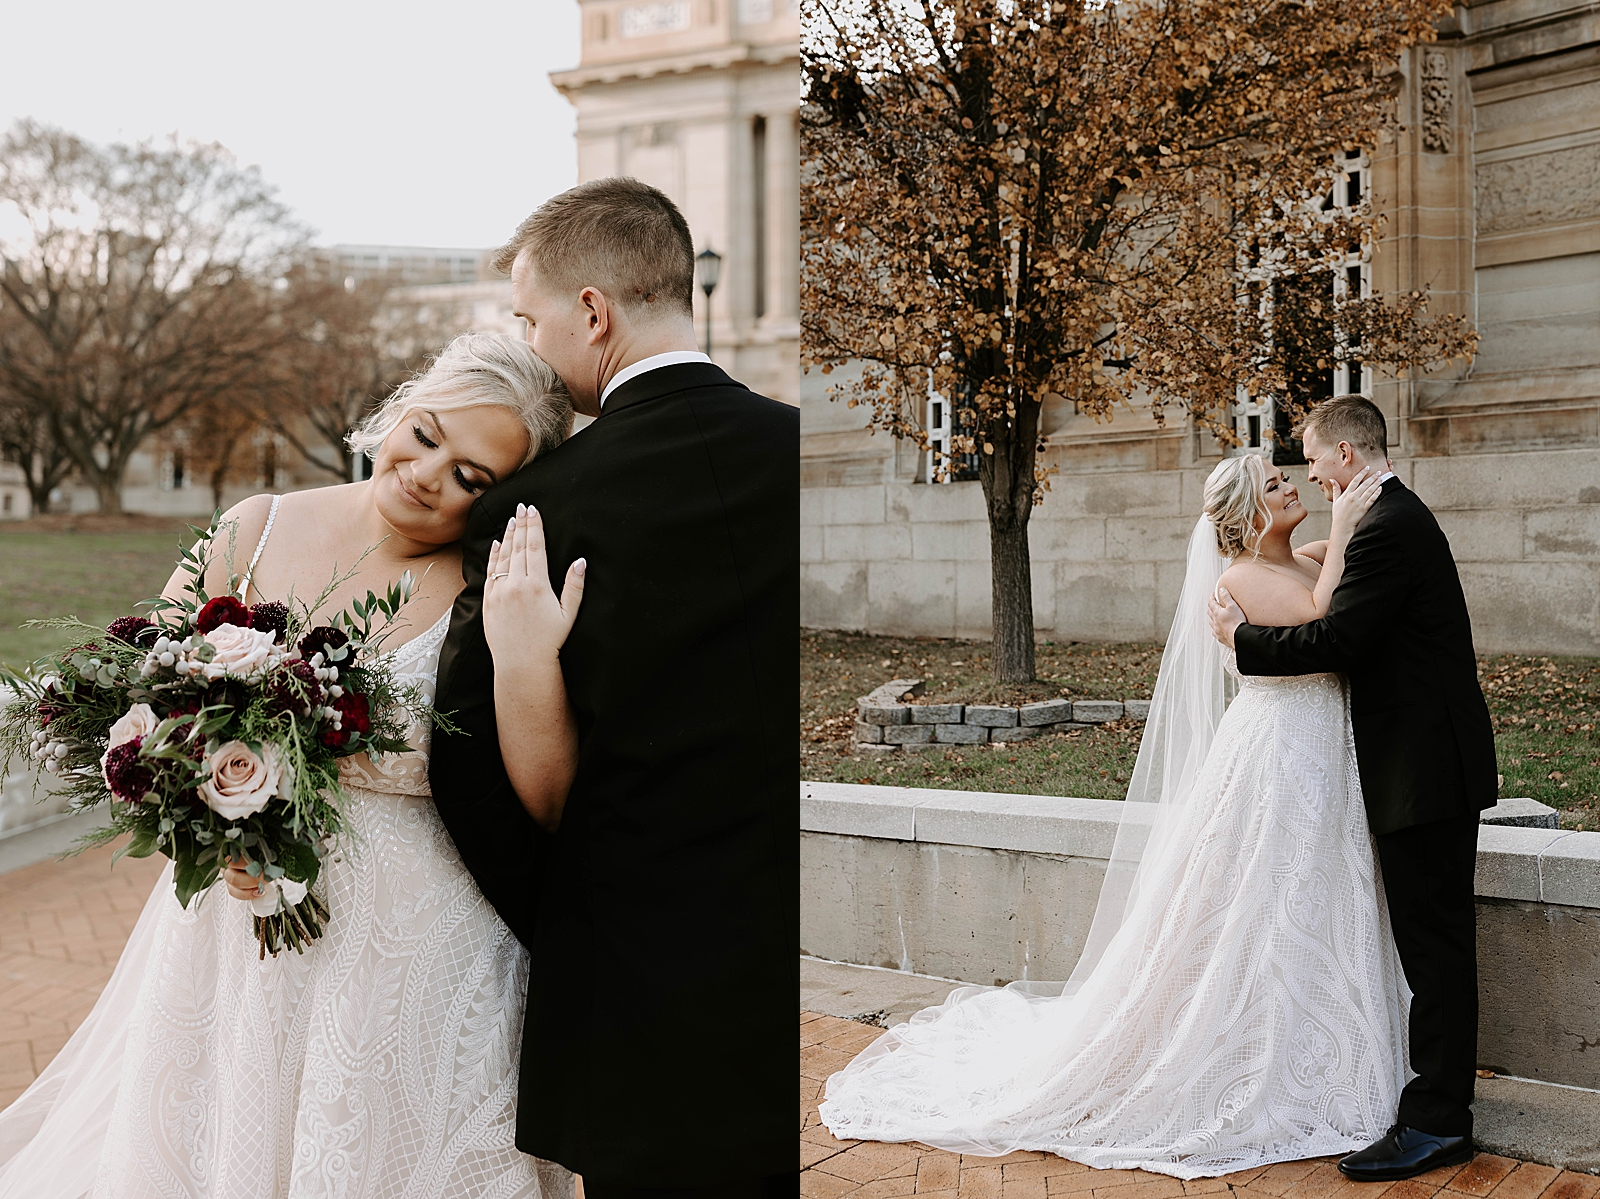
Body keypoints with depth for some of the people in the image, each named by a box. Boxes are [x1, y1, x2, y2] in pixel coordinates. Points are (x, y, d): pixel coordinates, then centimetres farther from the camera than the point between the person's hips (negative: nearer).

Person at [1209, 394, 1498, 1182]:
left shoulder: (1385, 530, -18)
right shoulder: (1403, 515, 15)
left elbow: (1336, 640, -22)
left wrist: (1244, 637, -10)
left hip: (1424, 767, -11)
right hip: (1442, 760, 11)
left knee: (1434, 945, -5)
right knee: (1439, 940, 18)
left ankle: (1435, 1123, 3)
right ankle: (1443, 1095, 29)